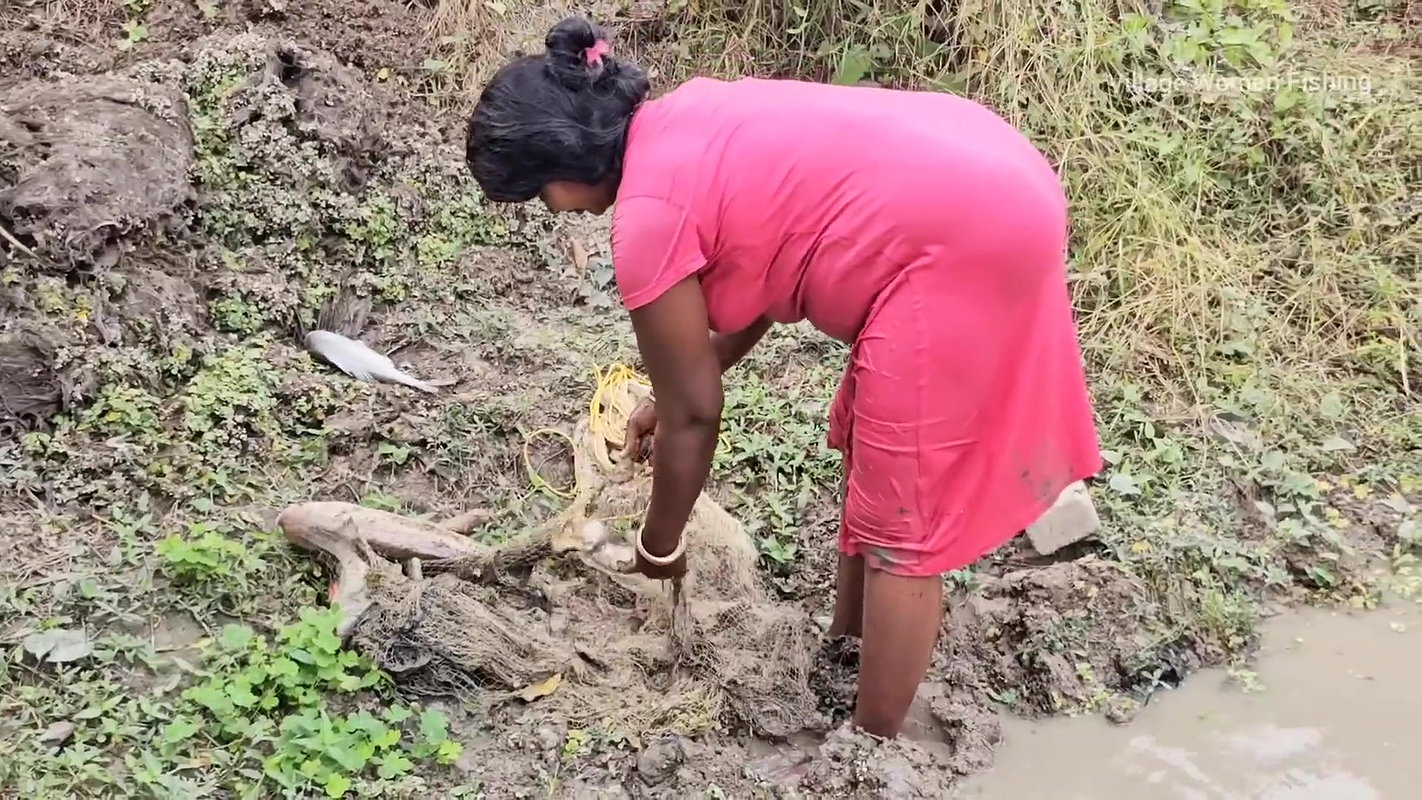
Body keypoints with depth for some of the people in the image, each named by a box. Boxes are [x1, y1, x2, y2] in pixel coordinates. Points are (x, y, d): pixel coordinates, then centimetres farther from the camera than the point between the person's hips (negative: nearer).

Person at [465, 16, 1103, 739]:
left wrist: (658, 547, 15)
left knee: (901, 523, 1)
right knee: (869, 442, 23)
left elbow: (693, 417, -1)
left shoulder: (648, 219, -10)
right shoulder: (684, 122, 14)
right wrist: (676, 392, 32)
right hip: (997, 182, 10)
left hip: (958, 241, -10)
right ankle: (847, 652, 39)